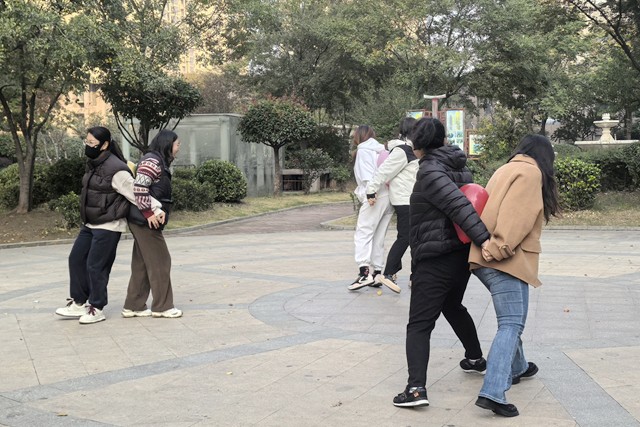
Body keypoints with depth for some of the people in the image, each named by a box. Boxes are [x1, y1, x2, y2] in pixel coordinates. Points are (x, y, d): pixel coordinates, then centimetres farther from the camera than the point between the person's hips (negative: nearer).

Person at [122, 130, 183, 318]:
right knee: (160, 262, -2)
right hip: (146, 222, -10)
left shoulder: (159, 162, 17)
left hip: (143, 222, 10)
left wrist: (159, 210, 8)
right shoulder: (152, 161, -14)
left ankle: (133, 306, 18)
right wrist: (149, 213, -20)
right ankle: (162, 306, 6)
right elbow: (139, 188, -23)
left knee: (142, 264, 12)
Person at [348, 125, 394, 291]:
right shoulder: (381, 150, 22)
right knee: (379, 237, 12)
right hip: (389, 196, 8)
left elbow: (368, 175, -13)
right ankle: (377, 272, 13)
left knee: (363, 233, -11)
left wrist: (369, 194, -20)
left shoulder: (363, 150, 1)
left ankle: (364, 271, -23)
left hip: (375, 198, -8)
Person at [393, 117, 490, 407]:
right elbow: (465, 201, 12)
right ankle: (476, 359, 44)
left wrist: (483, 238, -32)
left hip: (434, 260, -8)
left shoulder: (429, 171, -15)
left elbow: (458, 204, -26)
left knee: (419, 324, -7)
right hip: (462, 253, 8)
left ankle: (416, 388, -18)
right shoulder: (458, 166, 10)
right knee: (453, 306, 31)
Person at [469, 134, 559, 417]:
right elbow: (515, 216, -17)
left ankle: (517, 367, 43)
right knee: (511, 325, -13)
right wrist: (499, 250, -22)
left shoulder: (506, 170, 23)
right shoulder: (531, 172, -5)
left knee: (511, 321, 26)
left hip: (489, 259, 10)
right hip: (506, 260, -10)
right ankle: (492, 392, -23)